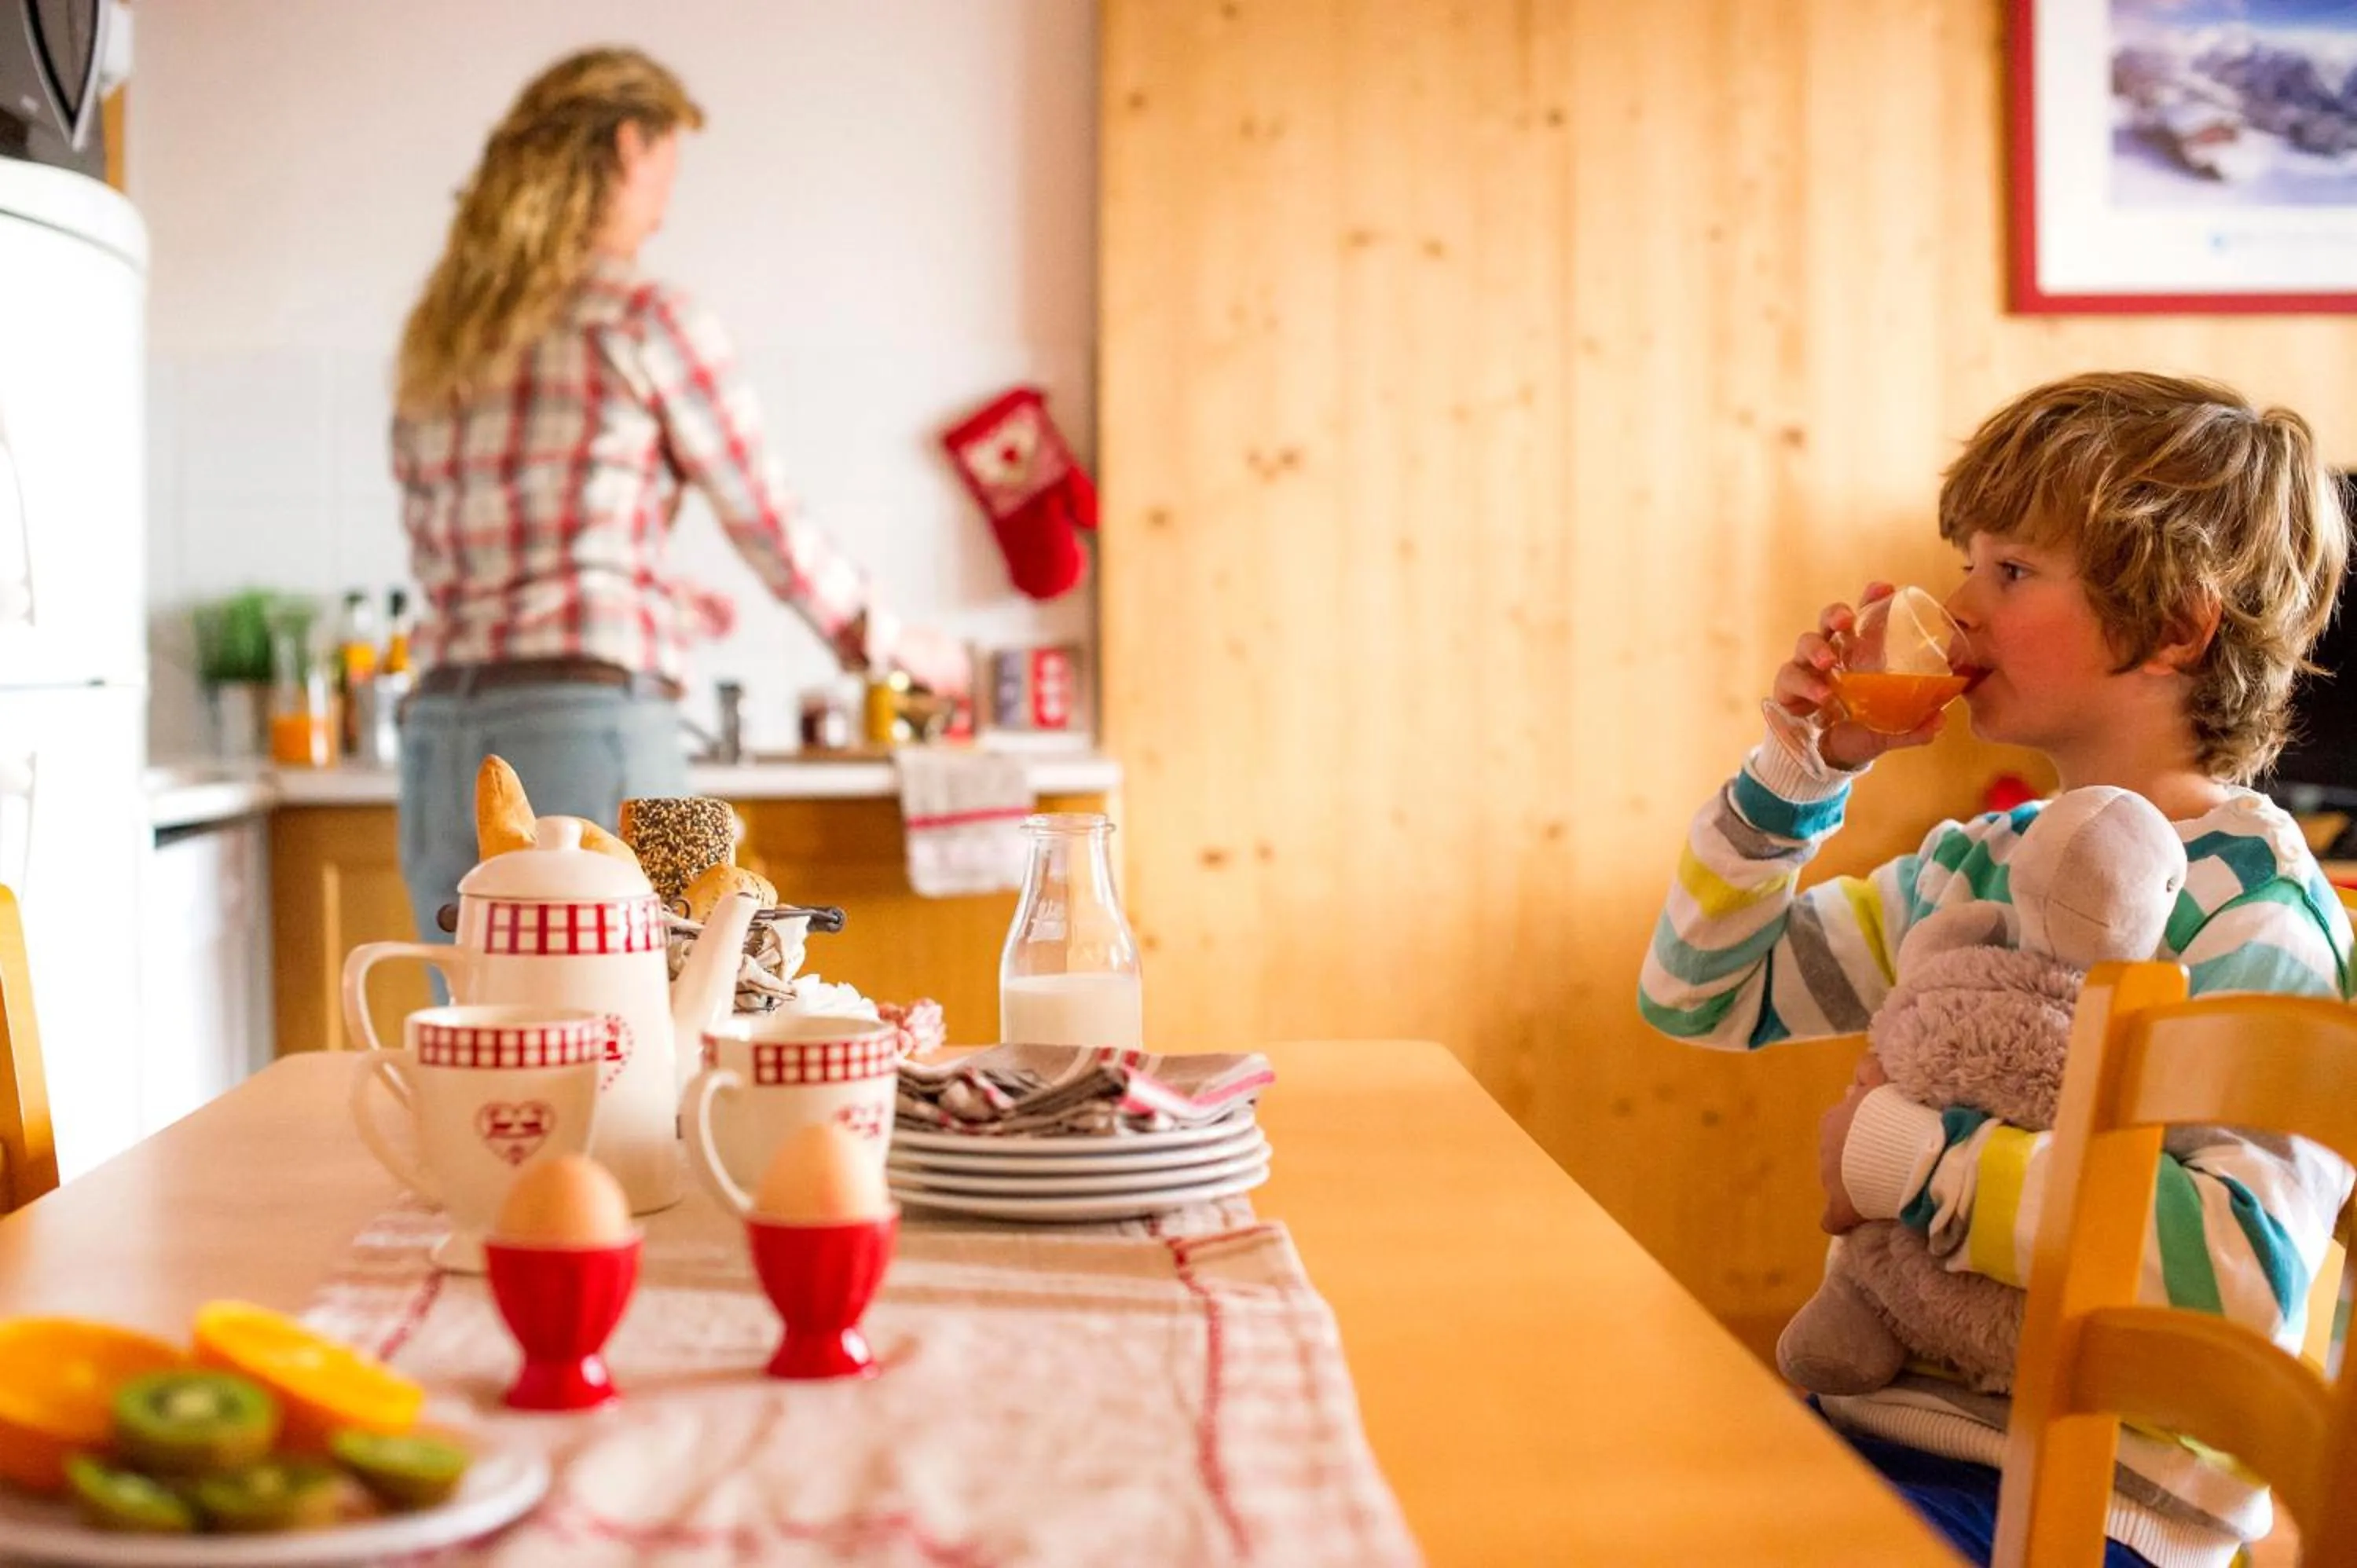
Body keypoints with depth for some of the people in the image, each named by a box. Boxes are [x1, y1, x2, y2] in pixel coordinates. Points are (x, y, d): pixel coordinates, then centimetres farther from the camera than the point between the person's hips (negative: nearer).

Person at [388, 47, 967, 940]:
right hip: (589, 726, -7)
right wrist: (895, 642, 20)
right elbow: (773, 533, 1)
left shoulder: (437, 338, 14)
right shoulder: (648, 321, -4)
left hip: (443, 735, 7)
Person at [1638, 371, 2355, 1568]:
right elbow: (1700, 994, 18)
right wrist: (1800, 774, 3)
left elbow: (2249, 1271, -29)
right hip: (1886, 1415, 7)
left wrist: (1905, 1155, -22)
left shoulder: (2246, 913, -14)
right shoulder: (1981, 864, 9)